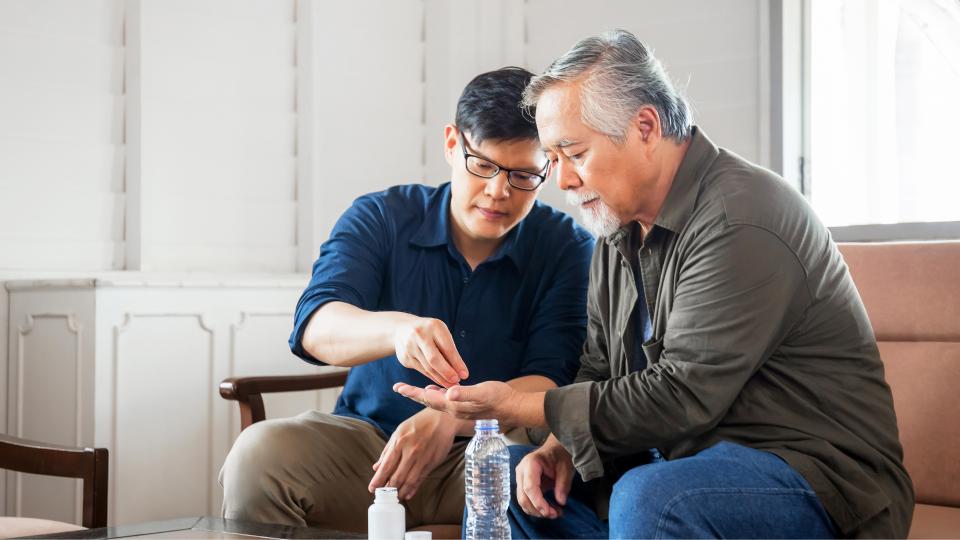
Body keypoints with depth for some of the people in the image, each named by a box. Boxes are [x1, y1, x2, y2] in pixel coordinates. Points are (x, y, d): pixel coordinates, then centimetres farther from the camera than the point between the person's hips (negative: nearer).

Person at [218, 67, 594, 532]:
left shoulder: (567, 248, -1)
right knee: (257, 453, -28)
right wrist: (396, 330, -40)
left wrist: (450, 416, -32)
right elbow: (315, 327, -17)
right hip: (368, 435, 2)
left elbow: (551, 383, -13)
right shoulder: (380, 218, 0)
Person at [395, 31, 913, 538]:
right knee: (513, 476, 7)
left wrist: (515, 405, -19)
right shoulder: (620, 230, 10)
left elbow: (681, 398, -24)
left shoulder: (741, 223, -21)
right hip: (689, 458, 9)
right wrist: (560, 445, -7)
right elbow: (599, 372, 15)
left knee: (647, 497, -37)